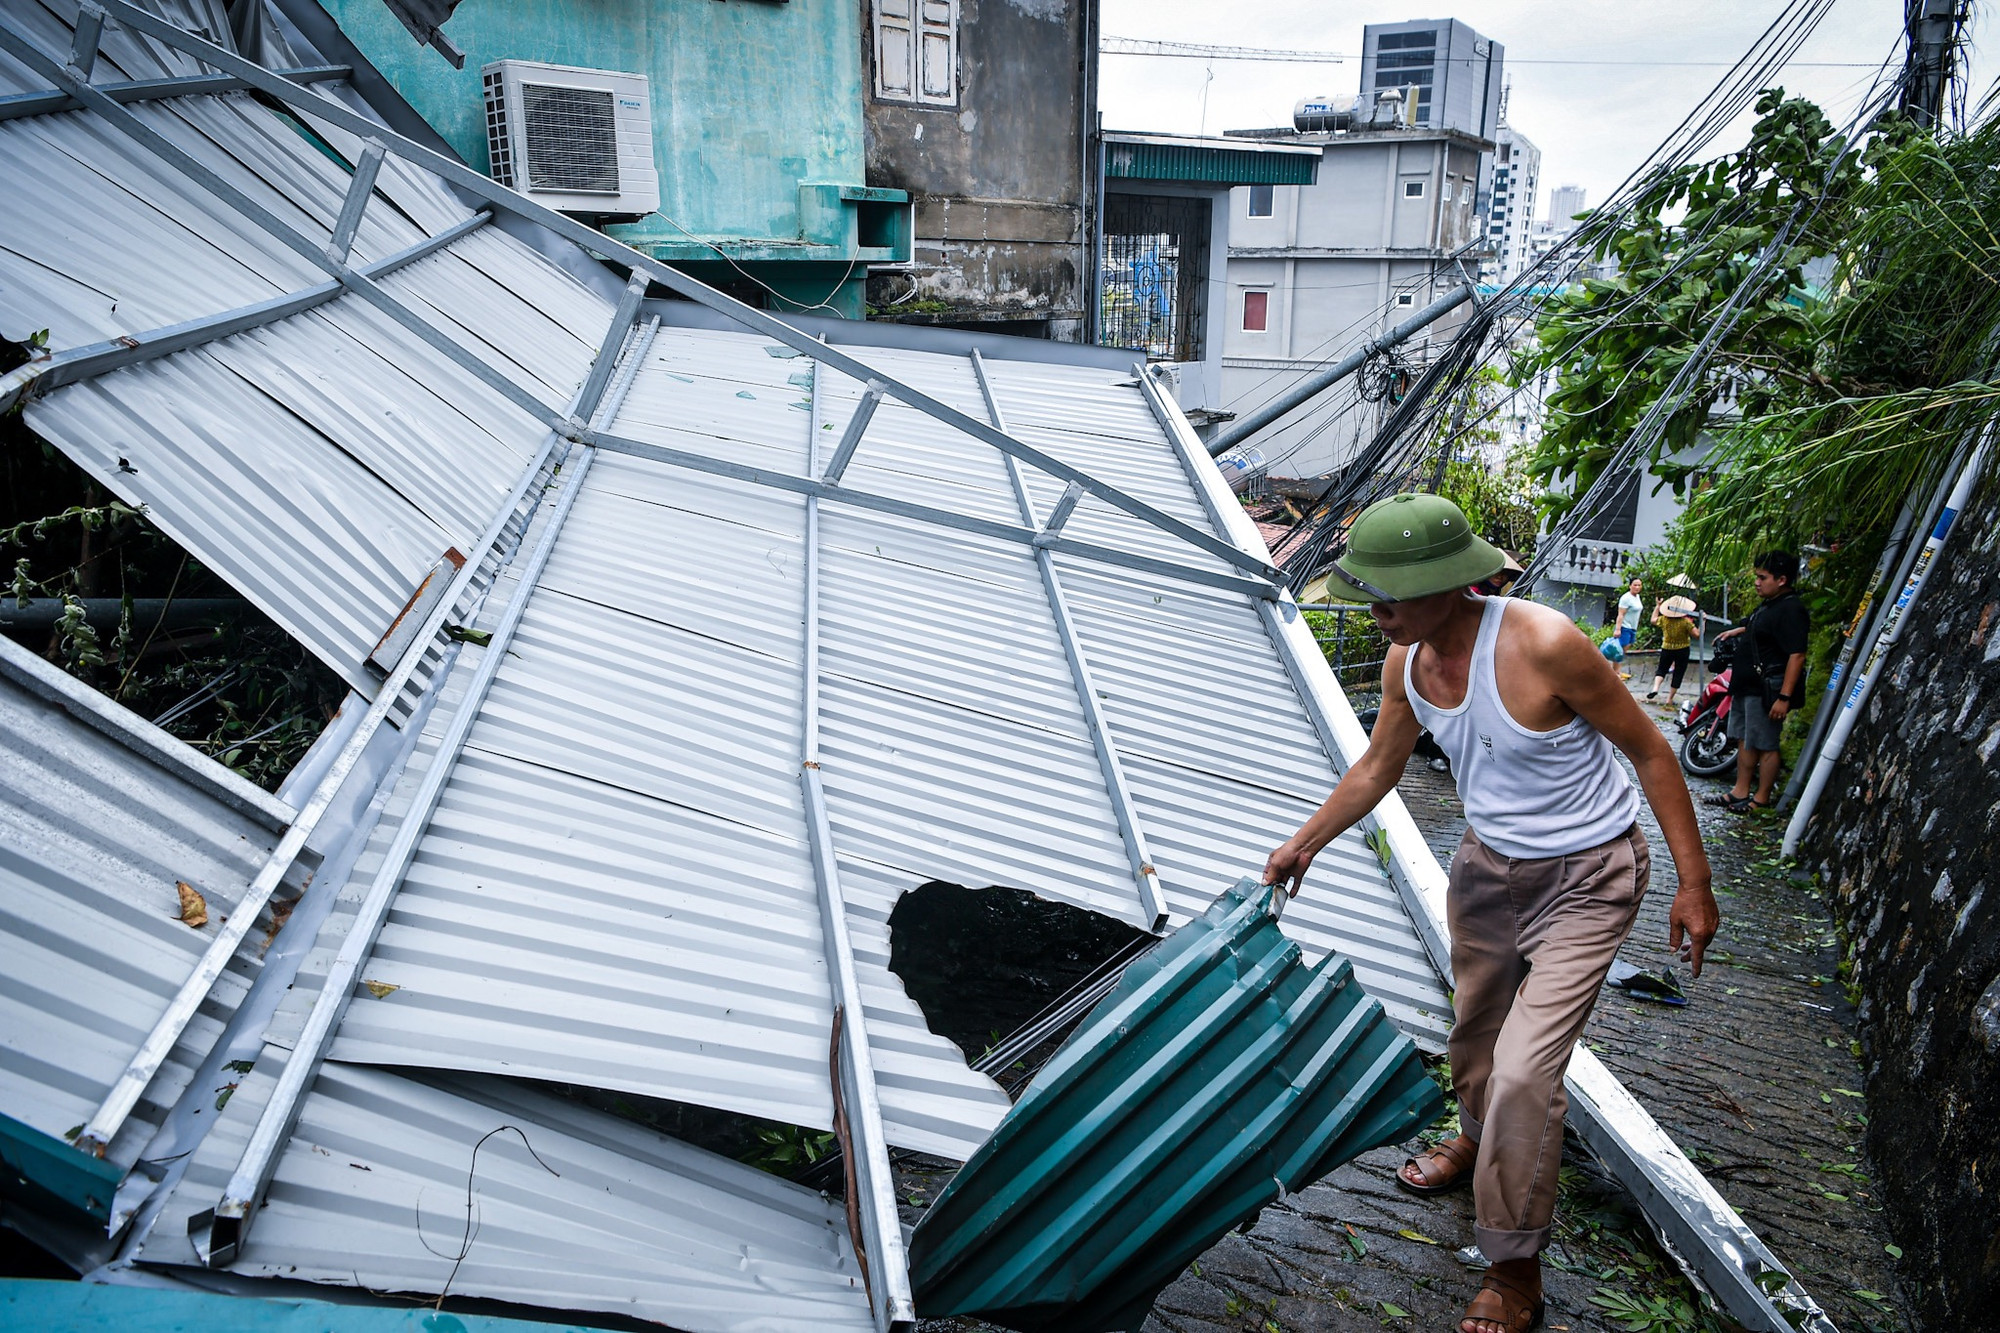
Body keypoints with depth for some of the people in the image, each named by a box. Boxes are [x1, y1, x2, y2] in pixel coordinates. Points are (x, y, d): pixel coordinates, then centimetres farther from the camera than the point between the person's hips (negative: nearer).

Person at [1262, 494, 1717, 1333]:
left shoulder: (1543, 645, -29)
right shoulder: (1406, 662, -9)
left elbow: (1650, 753, -17)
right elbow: (1376, 770, 9)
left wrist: (1694, 883, -14)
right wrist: (1303, 844, 15)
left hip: (1584, 879, -6)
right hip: (1487, 863, 6)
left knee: (1525, 1070, -10)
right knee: (1474, 1026, 23)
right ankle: (1480, 1142, 54)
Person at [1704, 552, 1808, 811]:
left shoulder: (1791, 610, -18)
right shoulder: (1770, 605, 13)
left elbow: (1796, 655, -24)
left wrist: (1784, 697, -26)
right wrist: (1737, 631, 24)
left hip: (1767, 690, -11)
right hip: (1748, 687, 11)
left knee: (1765, 745, -1)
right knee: (1745, 740, 16)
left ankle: (1761, 799, 8)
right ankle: (1740, 791, 24)